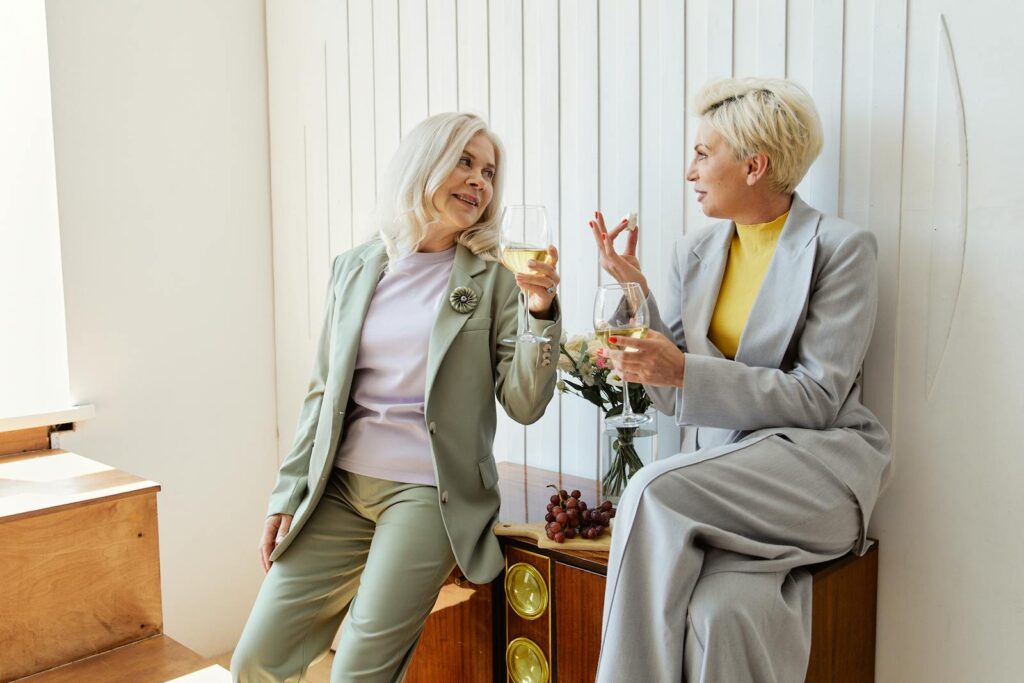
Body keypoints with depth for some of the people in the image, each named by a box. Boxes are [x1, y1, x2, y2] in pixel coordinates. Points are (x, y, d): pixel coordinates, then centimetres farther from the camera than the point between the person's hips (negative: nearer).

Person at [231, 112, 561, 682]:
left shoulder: (495, 277, -2)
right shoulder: (354, 269, 8)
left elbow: (524, 405, -6)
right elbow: (323, 393, 12)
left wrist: (541, 314, -20)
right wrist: (288, 495, 9)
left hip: (429, 492, -4)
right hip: (339, 487, 4)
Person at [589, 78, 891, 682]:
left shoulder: (841, 247, -2)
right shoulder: (696, 252, 14)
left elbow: (817, 397, -9)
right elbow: (677, 398, 12)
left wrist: (686, 371, -19)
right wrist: (635, 290, 1)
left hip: (819, 462, -3)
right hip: (720, 473, 4)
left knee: (654, 492, -29)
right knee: (720, 610, -29)